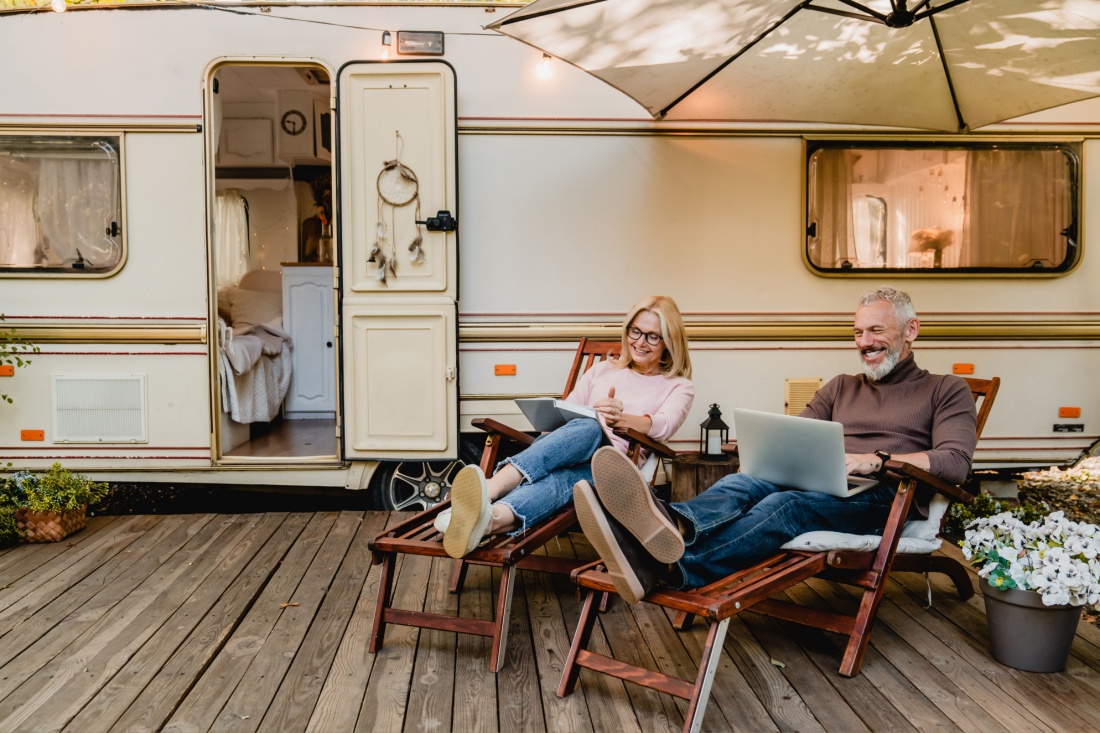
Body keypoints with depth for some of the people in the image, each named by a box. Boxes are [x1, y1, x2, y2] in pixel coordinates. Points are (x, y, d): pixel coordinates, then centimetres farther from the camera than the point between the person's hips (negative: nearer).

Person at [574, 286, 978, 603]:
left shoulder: (946, 390, 16)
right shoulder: (841, 387, 31)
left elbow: (956, 463, -1)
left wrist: (875, 460, -14)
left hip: (885, 496, -4)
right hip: (819, 486, 5)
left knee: (785, 505, -37)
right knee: (742, 482, -32)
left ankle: (671, 570, -64)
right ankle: (673, 526, -66)